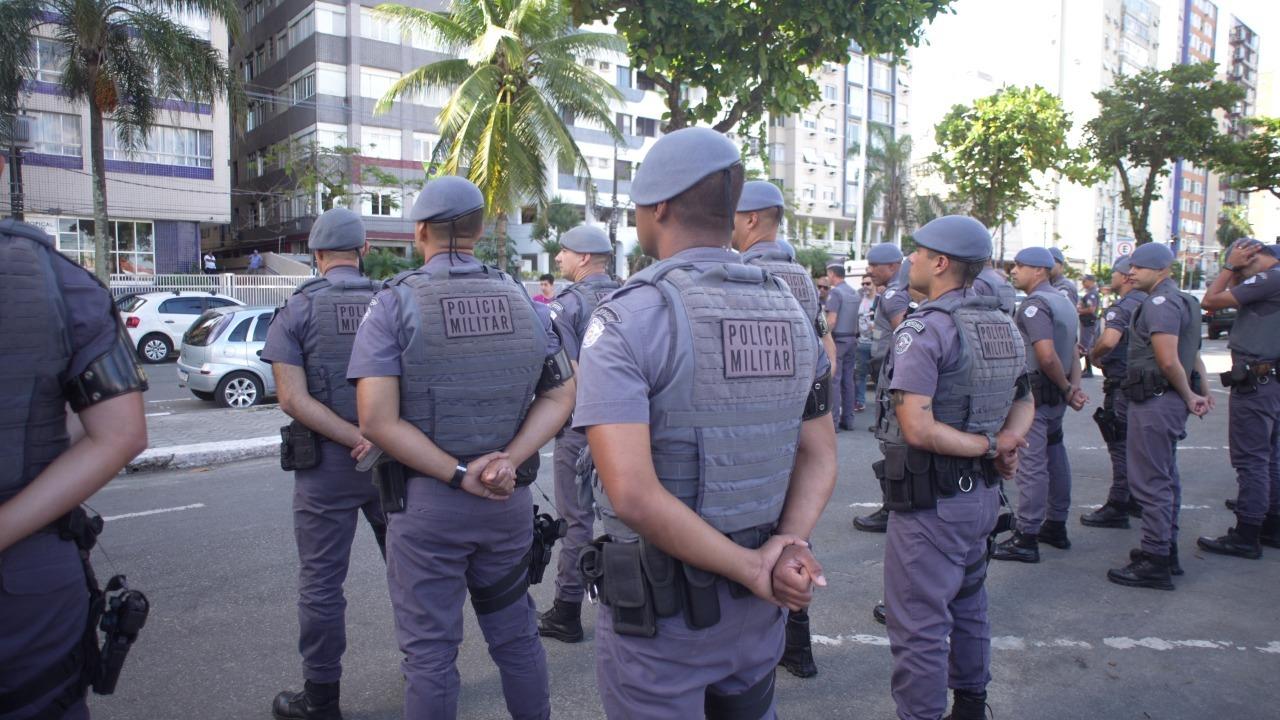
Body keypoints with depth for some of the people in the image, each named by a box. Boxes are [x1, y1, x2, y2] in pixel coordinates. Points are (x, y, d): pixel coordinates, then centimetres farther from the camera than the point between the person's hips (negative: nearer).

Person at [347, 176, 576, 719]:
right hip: (510, 498, 4)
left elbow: (377, 420, -17)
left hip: (425, 500, -3)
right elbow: (560, 394, -1)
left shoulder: (395, 302, -8)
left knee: (430, 652, 10)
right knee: (516, 635, 20)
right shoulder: (524, 301, 3)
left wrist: (458, 476, -15)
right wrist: (509, 460, -11)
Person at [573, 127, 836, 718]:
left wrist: (753, 568, -17)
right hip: (756, 607, 6)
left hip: (659, 607, -6)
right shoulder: (790, 312, 2)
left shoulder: (626, 319, -18)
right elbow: (820, 457, 4)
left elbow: (632, 494, -26)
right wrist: (785, 545, -9)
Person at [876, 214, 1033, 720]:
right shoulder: (1002, 325, 7)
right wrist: (1008, 441, -3)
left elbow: (917, 428, -27)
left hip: (931, 501, -9)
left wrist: (986, 446, -16)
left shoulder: (924, 329, -19)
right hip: (983, 492, 9)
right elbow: (1024, 402, 16)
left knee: (919, 627, 1)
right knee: (968, 606, 25)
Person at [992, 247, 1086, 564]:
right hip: (1055, 397, 10)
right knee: (1054, 458, 18)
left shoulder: (1034, 304, -15)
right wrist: (1075, 387, 3)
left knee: (1030, 465, -6)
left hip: (1034, 393, -10)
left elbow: (1047, 356, -23)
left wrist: (1067, 390, -11)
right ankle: (1056, 526, 30)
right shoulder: (1063, 302, 16)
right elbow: (1072, 353, 14)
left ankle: (1026, 538, -2)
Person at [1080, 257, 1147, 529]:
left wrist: (1093, 354, -12)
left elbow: (1109, 340, -32)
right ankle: (1137, 500, 28)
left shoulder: (1121, 308, -16)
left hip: (1122, 386, -9)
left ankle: (1117, 507, 0)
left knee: (1120, 445, -5)